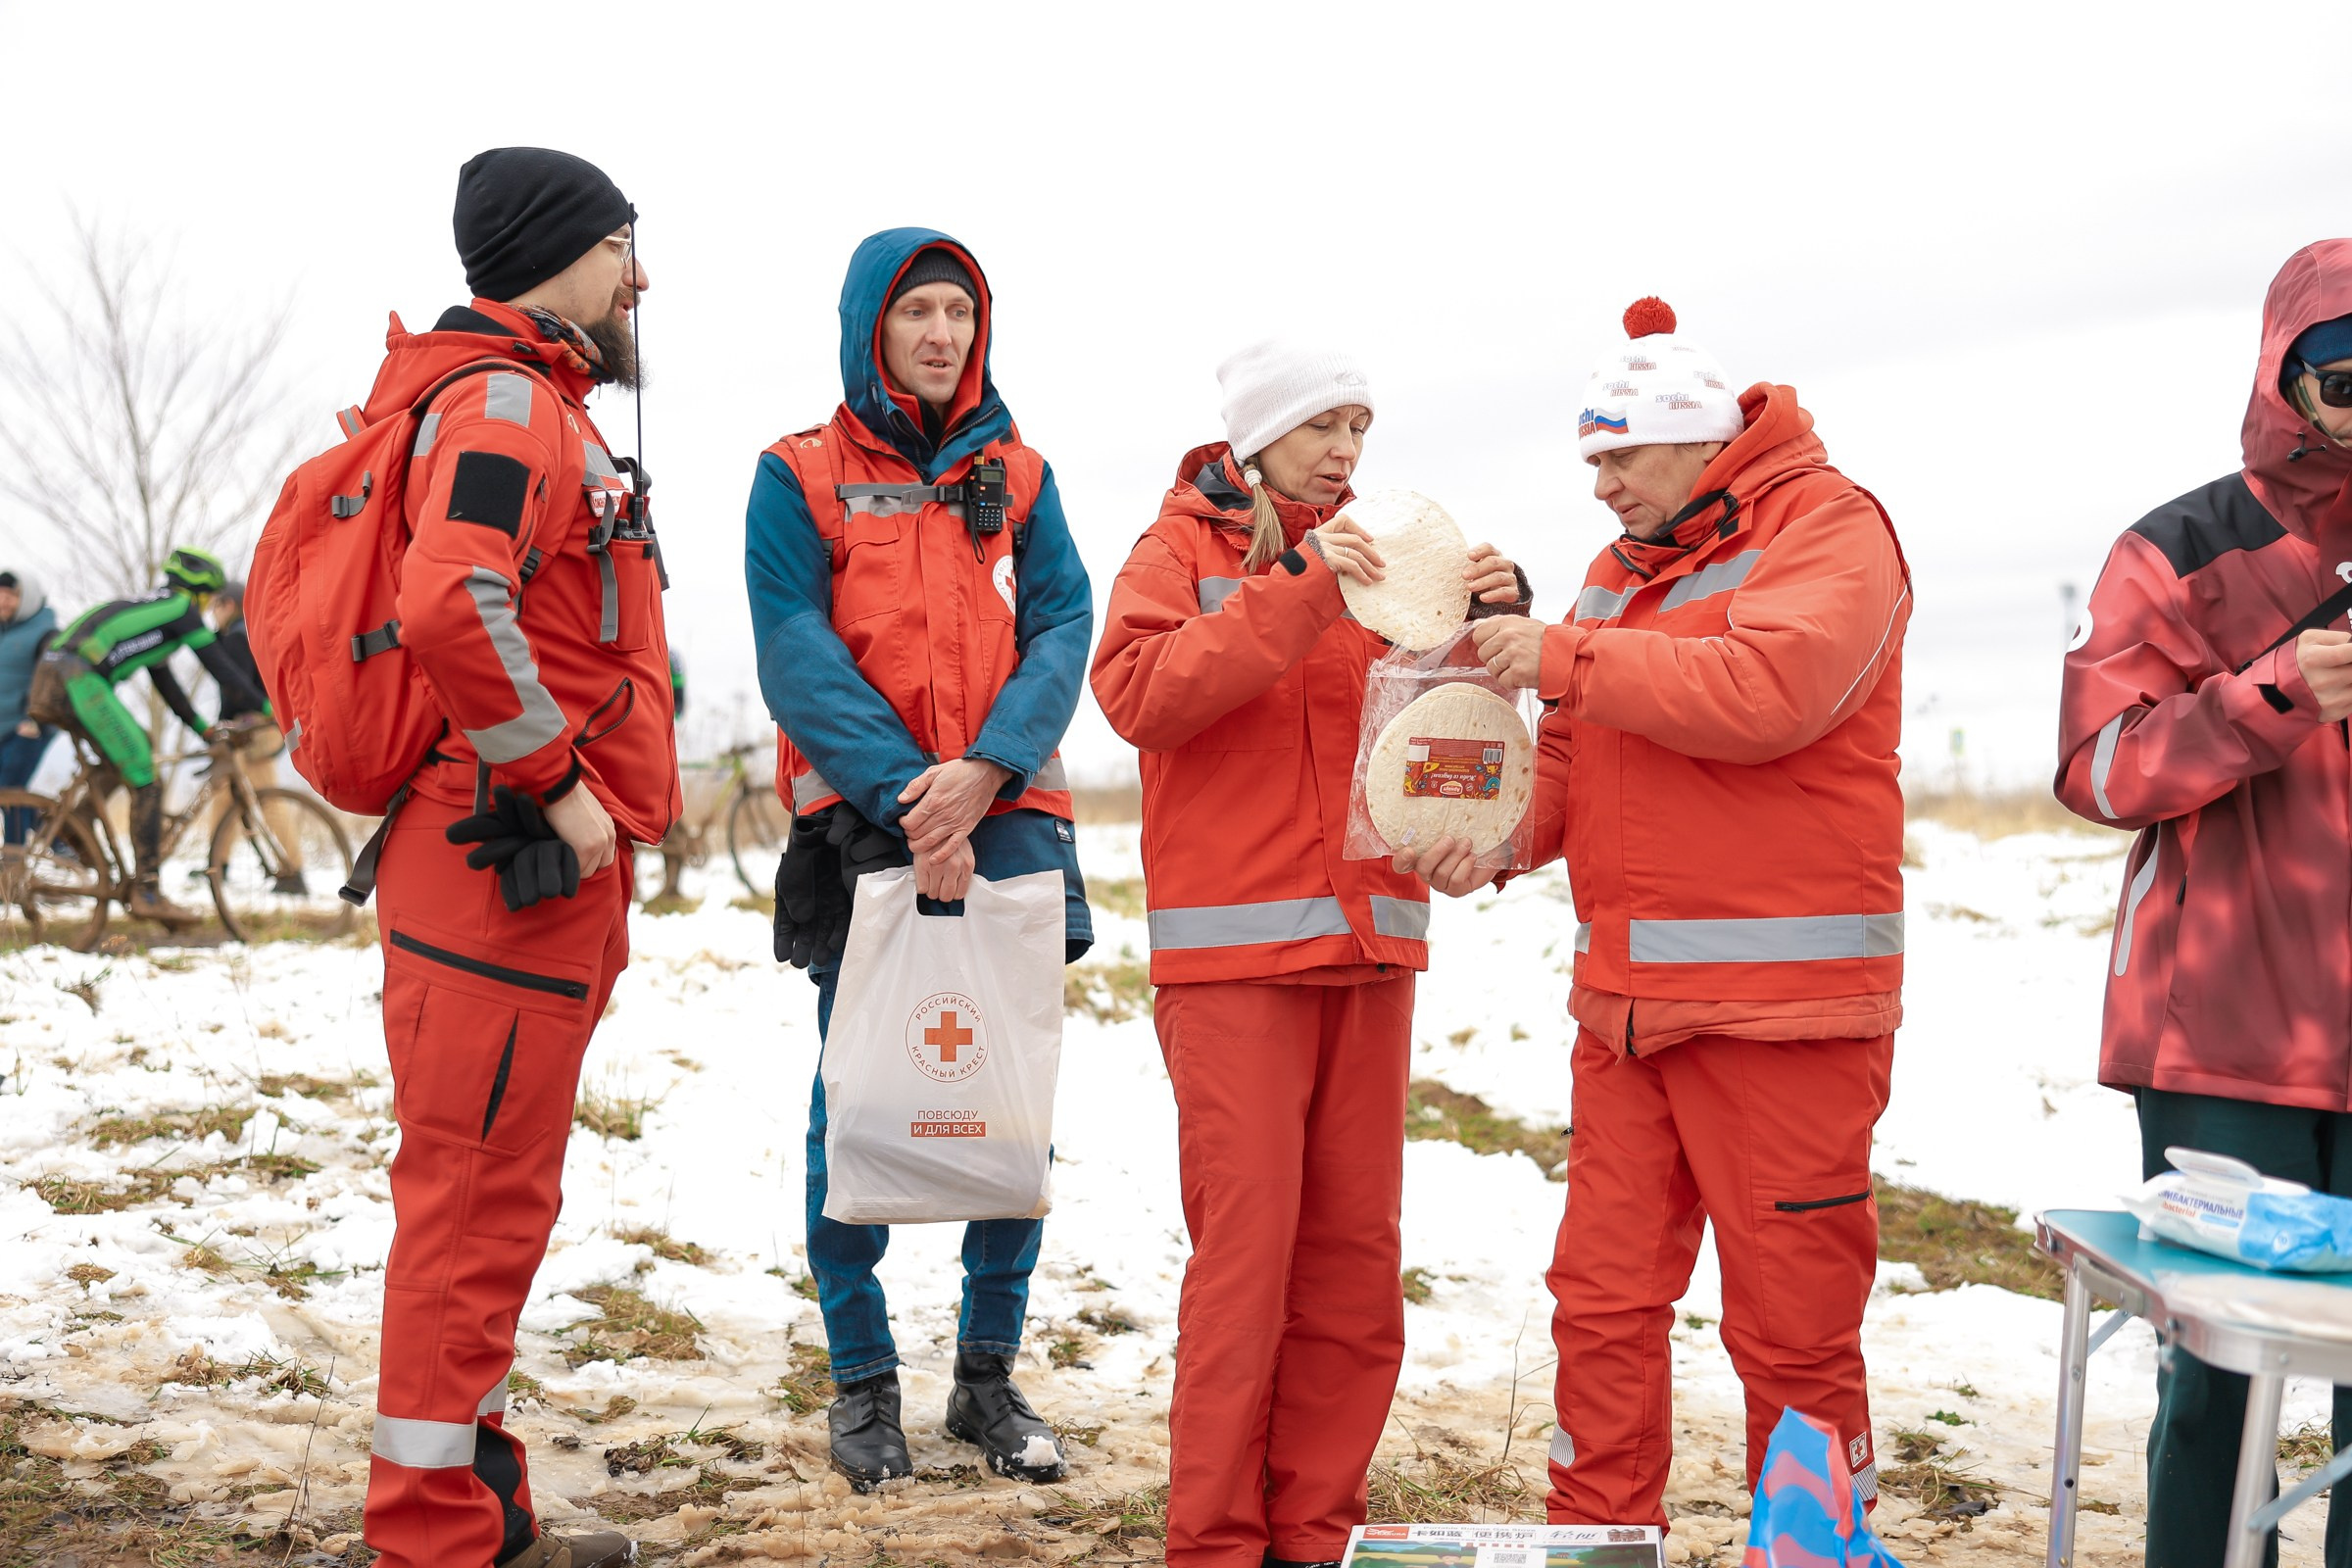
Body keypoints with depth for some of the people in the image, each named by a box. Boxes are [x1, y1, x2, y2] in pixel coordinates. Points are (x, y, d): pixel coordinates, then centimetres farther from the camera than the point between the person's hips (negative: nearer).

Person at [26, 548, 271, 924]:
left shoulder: (150, 610, 33)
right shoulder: (182, 609, 7)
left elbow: (165, 683, 37)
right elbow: (222, 670, 3)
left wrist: (206, 729, 39)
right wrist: (269, 710, 10)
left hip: (46, 682, 9)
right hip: (78, 681, -9)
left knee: (138, 742, 23)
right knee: (146, 782, -7)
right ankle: (146, 893, -8)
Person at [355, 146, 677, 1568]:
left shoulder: (538, 408, 21)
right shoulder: (510, 404, -12)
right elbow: (451, 608, -29)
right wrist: (559, 784, -20)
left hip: (545, 874, 11)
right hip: (512, 868, -11)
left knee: (493, 1203, 16)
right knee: (480, 1208, -5)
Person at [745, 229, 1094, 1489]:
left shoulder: (1017, 475, 13)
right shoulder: (798, 477, 5)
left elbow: (1061, 631, 2)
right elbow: (797, 652, -5)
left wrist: (984, 771, -15)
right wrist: (905, 793, -17)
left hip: (1008, 822, 3)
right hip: (860, 825, -2)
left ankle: (988, 1375, 16)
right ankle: (862, 1381, 13)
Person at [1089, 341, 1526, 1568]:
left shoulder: (1372, 564, 17)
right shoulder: (1181, 552, 4)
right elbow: (1137, 692, -14)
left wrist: (1491, 624, -6)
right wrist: (1295, 592, -20)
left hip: (1370, 948, 5)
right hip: (1232, 957, -5)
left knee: (1354, 1256, 5)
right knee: (1246, 1251, -8)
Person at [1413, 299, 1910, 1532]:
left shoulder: (1825, 525, -4)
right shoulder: (1621, 569, 19)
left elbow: (1770, 687, -22)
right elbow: (1574, 760, 20)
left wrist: (1566, 658, -15)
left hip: (1782, 1005, -7)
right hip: (1625, 1001, 7)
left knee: (1791, 1324, 1)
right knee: (1602, 1297, 9)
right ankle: (1595, 1529, 20)